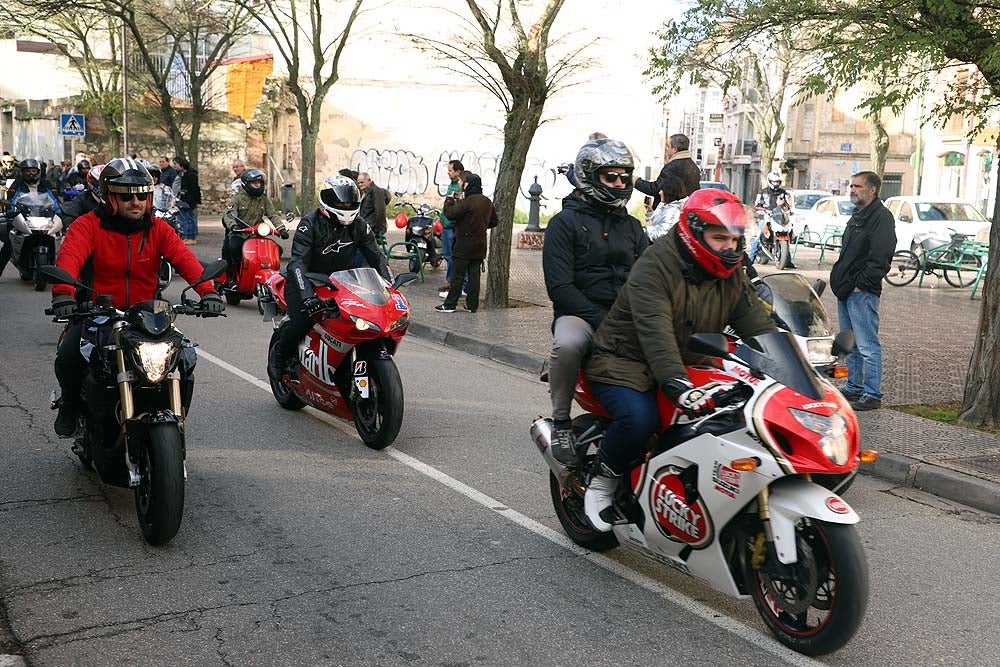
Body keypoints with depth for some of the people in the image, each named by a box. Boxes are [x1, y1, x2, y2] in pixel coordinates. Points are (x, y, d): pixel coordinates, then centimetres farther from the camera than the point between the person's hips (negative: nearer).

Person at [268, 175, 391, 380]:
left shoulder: (359, 227, -2)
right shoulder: (310, 223, -18)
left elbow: (376, 257, -2)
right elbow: (298, 261, -28)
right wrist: (307, 295, -43)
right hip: (306, 283, -5)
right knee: (300, 324, -26)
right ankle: (279, 355, 6)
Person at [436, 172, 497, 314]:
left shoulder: (468, 201, -17)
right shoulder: (487, 202, 9)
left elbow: (450, 213, -19)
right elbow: (493, 221, 17)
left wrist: (449, 200, -3)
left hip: (465, 244, -7)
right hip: (480, 245, 7)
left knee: (458, 275, -2)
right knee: (474, 274, 9)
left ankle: (450, 304, 3)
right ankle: (472, 304, 11)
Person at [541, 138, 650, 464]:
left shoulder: (632, 226, 19)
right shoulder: (564, 223, 2)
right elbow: (560, 287, -8)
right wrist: (602, 320, -19)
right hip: (579, 314, -4)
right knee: (567, 345, -38)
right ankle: (561, 423, -16)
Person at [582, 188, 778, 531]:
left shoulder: (732, 277, 3)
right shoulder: (655, 265, -21)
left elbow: (760, 327, 0)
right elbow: (655, 334, -34)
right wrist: (679, 387, -47)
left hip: (688, 366, 7)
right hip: (626, 361, -7)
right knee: (639, 419, -34)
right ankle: (602, 480, -5)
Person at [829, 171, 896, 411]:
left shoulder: (881, 217, -11)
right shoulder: (858, 216, 19)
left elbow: (879, 257, -20)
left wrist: (861, 284, -19)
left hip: (863, 292, -10)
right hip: (846, 291, 10)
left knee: (867, 345, -7)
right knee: (850, 344, 16)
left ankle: (872, 395, -4)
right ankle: (854, 388, 25)